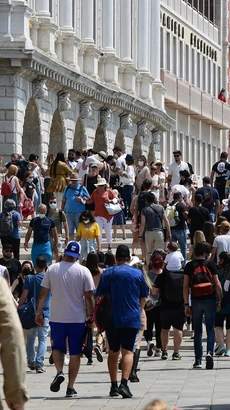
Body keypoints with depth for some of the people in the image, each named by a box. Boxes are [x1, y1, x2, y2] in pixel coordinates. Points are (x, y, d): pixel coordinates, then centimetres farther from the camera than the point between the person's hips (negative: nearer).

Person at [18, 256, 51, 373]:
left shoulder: (29, 278, -5)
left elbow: (24, 296, -10)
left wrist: (18, 309, -4)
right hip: (45, 313, 0)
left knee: (30, 339, 14)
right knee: (43, 339, 0)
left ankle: (31, 362, 22)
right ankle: (39, 364, -12)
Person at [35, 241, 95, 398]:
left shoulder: (52, 269, -1)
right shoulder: (83, 271, -5)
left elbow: (43, 293, 1)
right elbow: (89, 296, -5)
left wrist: (39, 312, 10)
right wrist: (91, 316, 5)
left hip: (57, 318, 1)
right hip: (77, 318, -1)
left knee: (58, 347, 18)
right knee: (75, 352, 7)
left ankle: (59, 372, -8)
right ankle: (70, 388, 7)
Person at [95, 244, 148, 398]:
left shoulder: (107, 273, 2)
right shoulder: (137, 274, 2)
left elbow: (100, 296, 3)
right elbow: (143, 298, 10)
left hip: (112, 318, 1)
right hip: (132, 319, -1)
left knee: (113, 351, 13)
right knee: (128, 351, -4)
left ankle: (114, 385, 14)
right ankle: (124, 383, -21)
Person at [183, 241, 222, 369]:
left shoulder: (189, 266, 3)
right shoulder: (211, 264, 0)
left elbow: (185, 286, 0)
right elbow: (217, 284, -2)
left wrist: (186, 304, 2)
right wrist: (220, 301, 5)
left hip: (196, 301, 1)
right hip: (209, 300, -1)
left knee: (197, 331, 8)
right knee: (210, 329, 4)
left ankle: (198, 360, 6)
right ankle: (209, 353, -18)